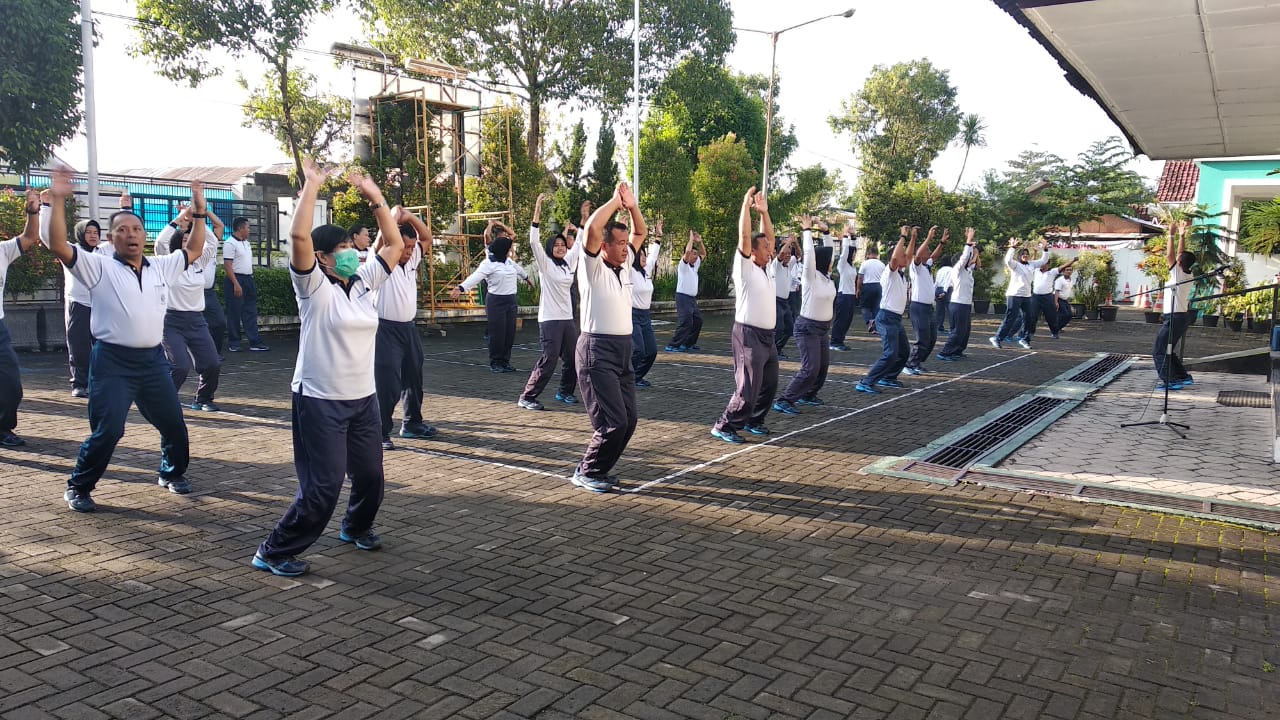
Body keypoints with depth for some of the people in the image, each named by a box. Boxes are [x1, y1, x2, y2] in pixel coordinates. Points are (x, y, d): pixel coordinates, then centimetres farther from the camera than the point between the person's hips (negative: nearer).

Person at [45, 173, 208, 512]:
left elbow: (194, 250, 20)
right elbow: (58, 246, -13)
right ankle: (78, 487, 11)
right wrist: (58, 200, -19)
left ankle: (172, 473, 35)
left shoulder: (162, 267, 11)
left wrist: (199, 212, 13)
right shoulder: (99, 267, -2)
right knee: (107, 430, -9)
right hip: (112, 361, -5)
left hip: (153, 360, 5)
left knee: (174, 424, 12)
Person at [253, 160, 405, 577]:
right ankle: (274, 552, 8)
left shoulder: (365, 282, 8)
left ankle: (357, 527, 43)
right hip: (320, 401, -7)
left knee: (370, 476, 16)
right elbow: (299, 236, -24)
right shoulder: (315, 288, -10)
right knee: (322, 488, -8)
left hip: (363, 399, 7)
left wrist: (374, 196, 7)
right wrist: (311, 186, -17)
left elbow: (394, 244, 11)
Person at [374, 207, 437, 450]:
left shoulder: (412, 260, 10)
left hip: (409, 328, 8)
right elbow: (383, 237, -27)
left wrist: (411, 217, 0)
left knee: (413, 379, 17)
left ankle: (412, 423, 32)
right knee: (386, 383, -8)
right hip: (386, 329, -8)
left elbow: (427, 238, 14)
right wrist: (395, 215, -18)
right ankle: (381, 433, -1)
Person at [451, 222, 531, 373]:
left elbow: (519, 269, 33)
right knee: (497, 333, -3)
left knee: (510, 332, 6)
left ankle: (505, 361, 17)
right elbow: (475, 277, -25)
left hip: (511, 300, 7)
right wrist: (461, 288, -40)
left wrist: (527, 278, 52)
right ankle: (495, 363, 10)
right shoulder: (488, 263, -12)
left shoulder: (509, 261, 11)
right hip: (496, 301, -7)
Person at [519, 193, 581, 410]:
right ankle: (527, 397, -3)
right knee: (548, 361, -11)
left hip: (567, 318, 7)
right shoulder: (545, 264, -5)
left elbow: (579, 244, 23)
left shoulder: (569, 262, 11)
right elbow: (534, 242, -17)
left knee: (573, 358, 10)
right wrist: (537, 211, -23)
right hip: (550, 319, -7)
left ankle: (565, 392, 28)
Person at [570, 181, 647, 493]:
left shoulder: (625, 265, 12)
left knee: (628, 420, 7)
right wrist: (615, 201, -13)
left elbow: (641, 232, 22)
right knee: (613, 421, -12)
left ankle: (598, 470, 21)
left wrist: (632, 205, 5)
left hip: (623, 350, 8)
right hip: (597, 352, -8)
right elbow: (592, 228, -24)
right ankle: (586, 472, 6)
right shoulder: (592, 267, -8)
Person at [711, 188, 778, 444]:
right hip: (749, 335, -9)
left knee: (769, 385, 14)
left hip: (768, 336, 9)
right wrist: (746, 205, -13)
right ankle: (724, 426, 0)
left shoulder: (767, 268, 12)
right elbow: (744, 237, -17)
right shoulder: (745, 268, -9)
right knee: (748, 388, -9)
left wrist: (764, 211, 10)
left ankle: (753, 420, 28)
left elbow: (768, 237, 17)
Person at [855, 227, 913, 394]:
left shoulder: (901, 272, 13)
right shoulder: (889, 272, -12)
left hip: (896, 319, 10)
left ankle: (888, 377, 28)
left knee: (904, 351, 19)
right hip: (887, 318, -10)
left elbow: (909, 255, 27)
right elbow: (894, 257, -31)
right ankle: (866, 383, -18)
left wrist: (913, 237, 19)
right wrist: (903, 236, -23)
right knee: (890, 354, -18)